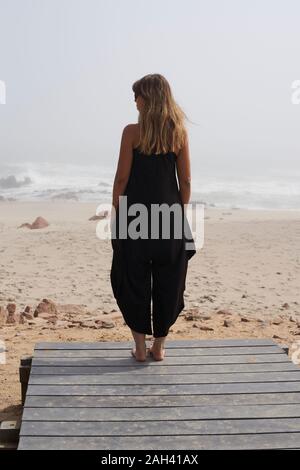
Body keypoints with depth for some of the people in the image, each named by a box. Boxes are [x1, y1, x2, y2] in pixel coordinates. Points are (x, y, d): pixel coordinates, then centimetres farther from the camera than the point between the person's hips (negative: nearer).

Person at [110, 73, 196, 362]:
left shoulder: (132, 132, -7)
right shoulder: (179, 133, 2)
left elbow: (122, 178, -6)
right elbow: (185, 181, 4)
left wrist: (115, 213, 3)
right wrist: (182, 212, 13)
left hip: (135, 215, -3)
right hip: (171, 216, 3)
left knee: (134, 282, 9)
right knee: (168, 284, 12)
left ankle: (140, 347, 13)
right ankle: (159, 346, 20)